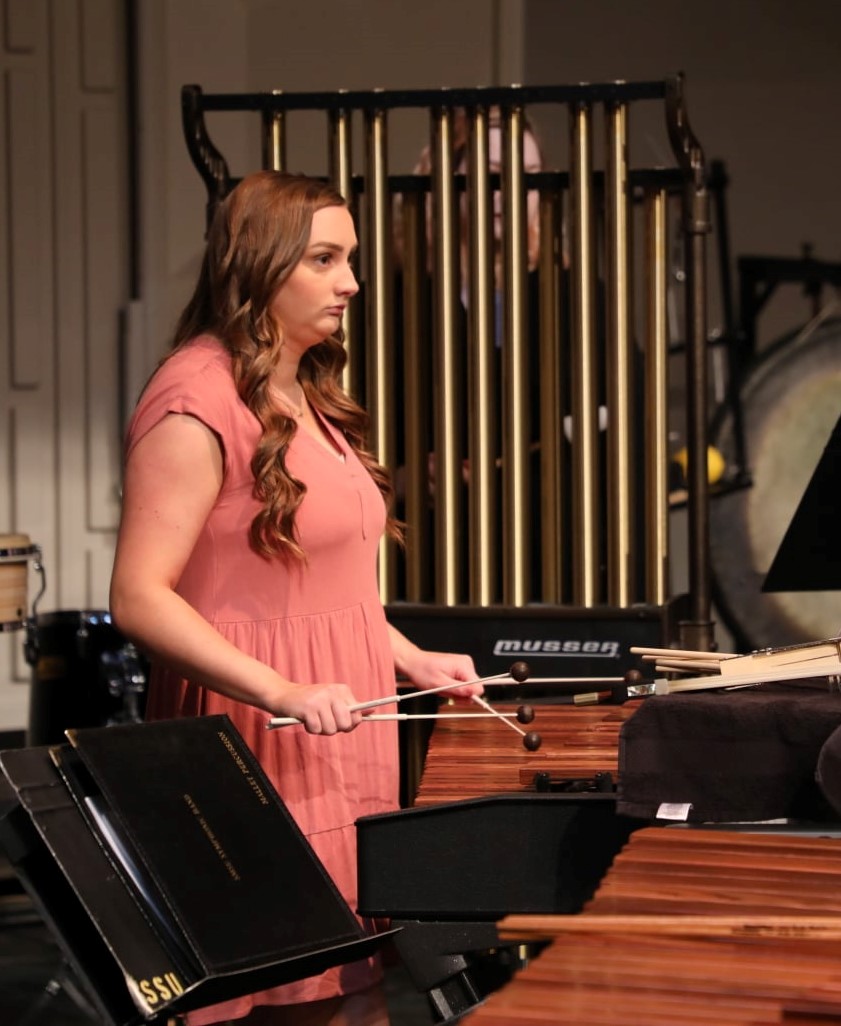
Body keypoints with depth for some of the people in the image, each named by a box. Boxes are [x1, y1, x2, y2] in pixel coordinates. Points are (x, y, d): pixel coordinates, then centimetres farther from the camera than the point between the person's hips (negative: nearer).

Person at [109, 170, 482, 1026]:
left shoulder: (307, 399, 16)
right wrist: (285, 692, -27)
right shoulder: (196, 403, -14)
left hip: (345, 761, 9)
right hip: (264, 759, -9)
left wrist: (413, 659, 14)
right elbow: (139, 599, -20)